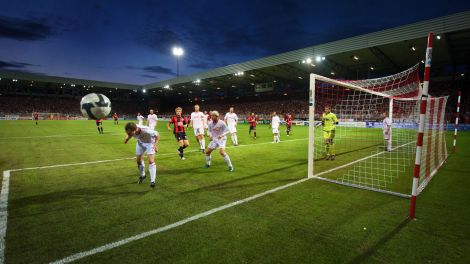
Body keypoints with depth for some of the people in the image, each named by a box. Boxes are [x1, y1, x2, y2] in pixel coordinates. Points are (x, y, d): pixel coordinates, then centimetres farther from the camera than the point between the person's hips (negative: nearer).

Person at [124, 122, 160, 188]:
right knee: (139, 160, 12)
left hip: (149, 143, -5)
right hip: (140, 143, 5)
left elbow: (157, 135, -28)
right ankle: (142, 176, 38)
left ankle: (152, 181, -6)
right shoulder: (131, 130, -27)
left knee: (151, 161, -14)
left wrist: (155, 145, -36)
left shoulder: (146, 130, -43)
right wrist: (128, 138, -15)